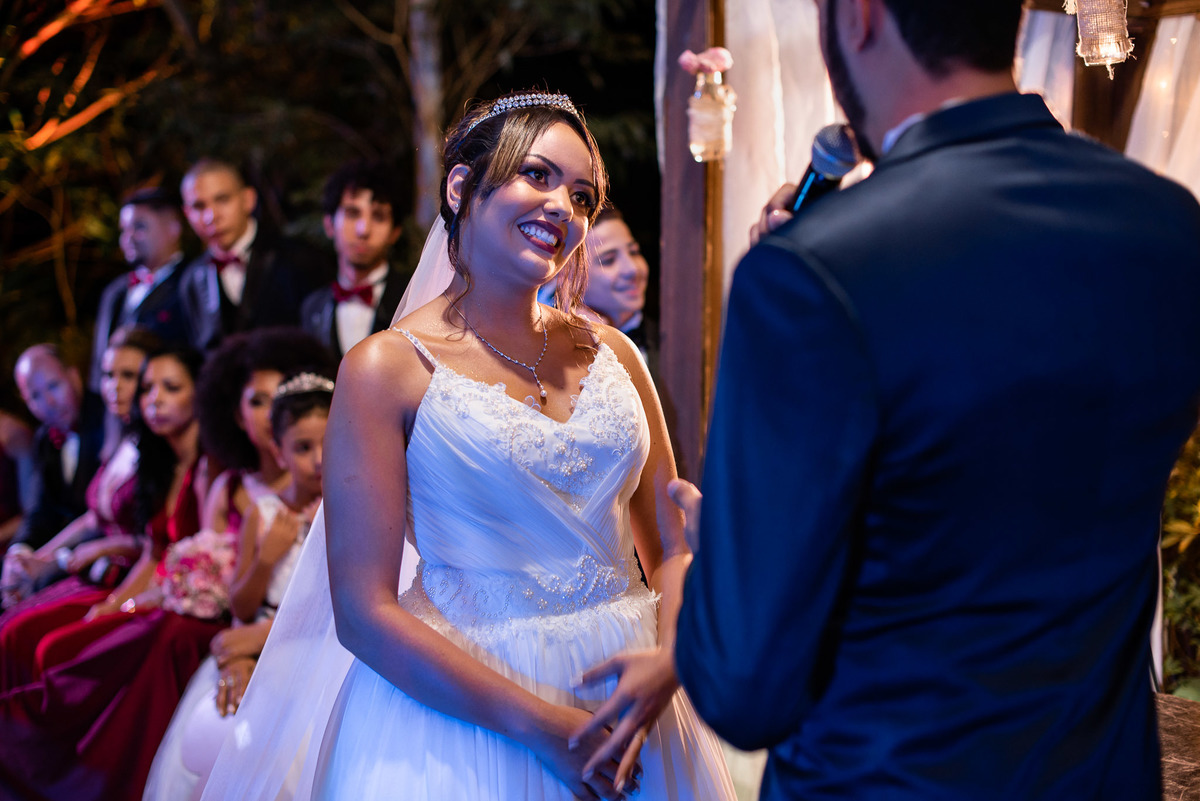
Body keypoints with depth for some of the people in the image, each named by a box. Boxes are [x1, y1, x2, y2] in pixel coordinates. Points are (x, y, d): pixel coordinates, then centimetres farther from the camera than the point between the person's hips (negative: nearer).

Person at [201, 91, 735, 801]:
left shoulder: (611, 352, 5)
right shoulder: (386, 369, -9)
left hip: (631, 702, 4)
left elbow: (675, 547, 5)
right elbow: (364, 611, -13)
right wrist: (540, 724, -17)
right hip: (462, 711, -4)